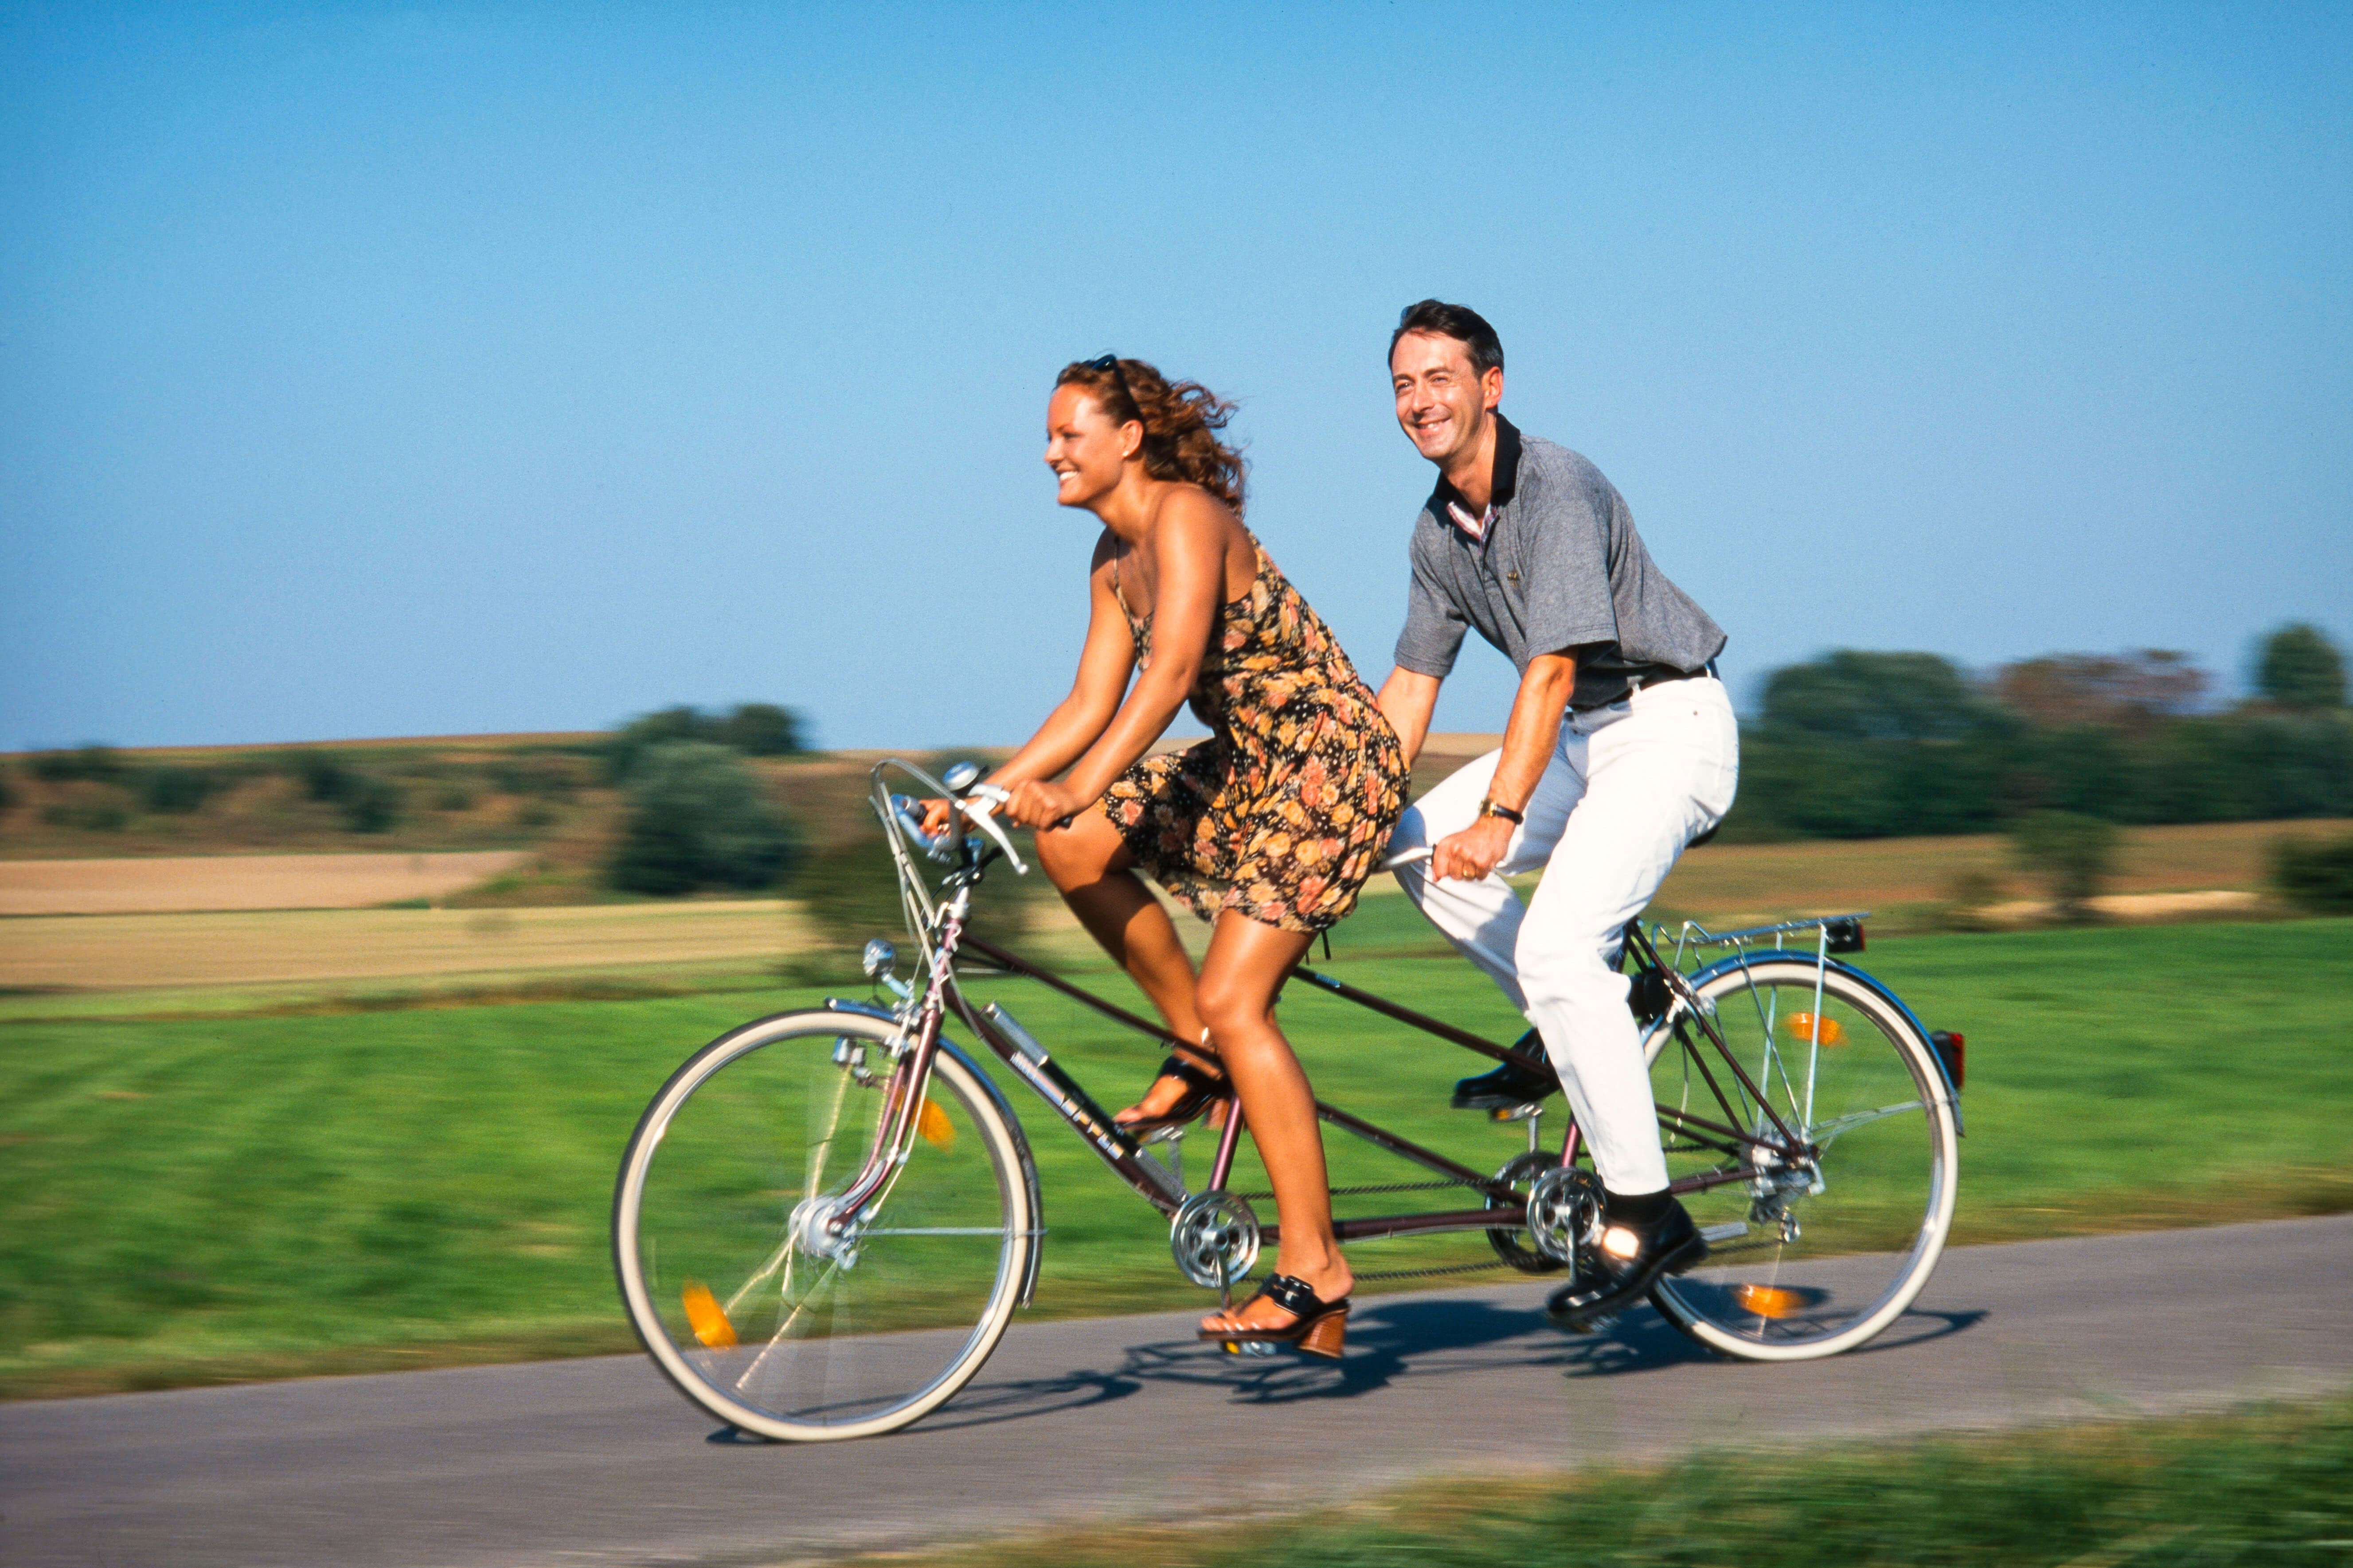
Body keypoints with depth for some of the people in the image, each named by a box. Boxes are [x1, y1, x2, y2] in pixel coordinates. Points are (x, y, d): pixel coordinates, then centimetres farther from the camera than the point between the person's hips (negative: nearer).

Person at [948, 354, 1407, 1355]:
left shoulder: (1185, 518, -19)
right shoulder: (1115, 557, 9)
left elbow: (1170, 671, -32)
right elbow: (1092, 701, 8)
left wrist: (1075, 790, -42)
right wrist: (989, 791, -3)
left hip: (1333, 763, -9)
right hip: (1250, 762, 9)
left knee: (1235, 999, -16)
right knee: (1069, 848, -6)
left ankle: (1316, 1279, -13)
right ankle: (1197, 1049, 8)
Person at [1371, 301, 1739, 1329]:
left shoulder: (1556, 488, -20)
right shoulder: (1440, 529, 7)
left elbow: (1553, 669, -27)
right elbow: (1411, 685, 12)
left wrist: (1501, 819, -33)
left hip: (1669, 727, -9)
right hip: (1584, 735, 9)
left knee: (1556, 944, -22)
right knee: (1422, 852, -5)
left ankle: (1644, 1217, -17)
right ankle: (1577, 1029, 10)